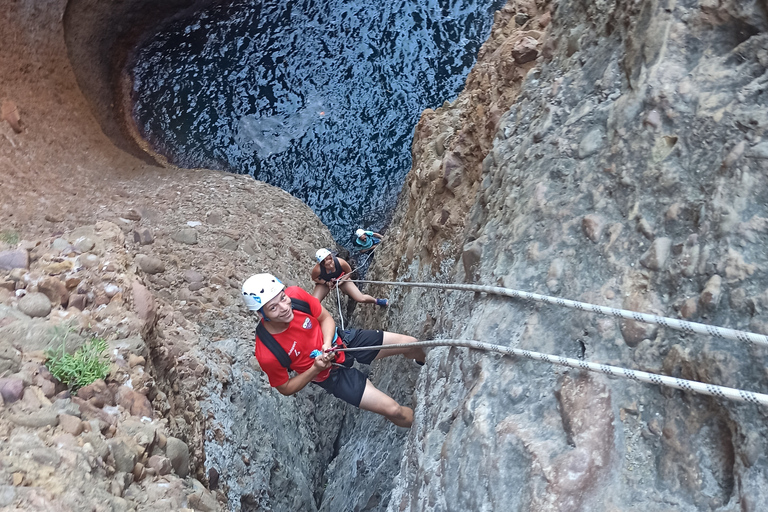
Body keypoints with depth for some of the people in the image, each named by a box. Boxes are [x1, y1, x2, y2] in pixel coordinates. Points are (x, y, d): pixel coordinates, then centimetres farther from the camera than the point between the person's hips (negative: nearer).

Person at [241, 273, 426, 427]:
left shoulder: (296, 295, -26)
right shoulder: (267, 354, -33)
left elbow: (326, 318, -6)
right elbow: (285, 388, -13)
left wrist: (327, 343, -24)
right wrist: (315, 369, -26)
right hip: (331, 374, -3)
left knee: (410, 344, 6)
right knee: (393, 410, -9)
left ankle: (426, 362, 46)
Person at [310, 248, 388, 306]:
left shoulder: (340, 262, -35)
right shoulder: (317, 269, -37)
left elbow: (349, 272, -13)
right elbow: (314, 278, -12)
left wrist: (340, 282, -24)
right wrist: (326, 283, -27)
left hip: (341, 279, 1)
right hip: (324, 282, 0)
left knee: (361, 298, -5)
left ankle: (376, 301, 27)